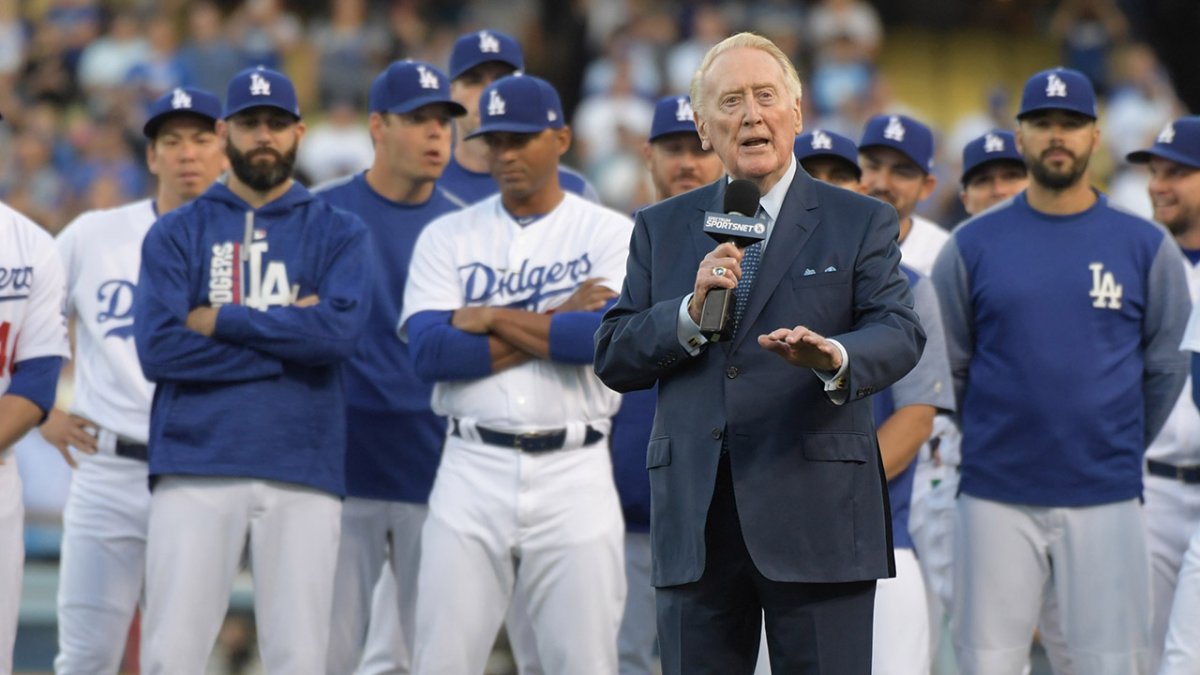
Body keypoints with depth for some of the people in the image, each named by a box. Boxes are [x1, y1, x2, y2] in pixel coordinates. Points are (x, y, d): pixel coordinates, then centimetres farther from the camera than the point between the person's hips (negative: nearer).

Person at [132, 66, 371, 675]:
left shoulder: (337, 233, 11)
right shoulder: (176, 233, 11)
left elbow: (340, 330, -8)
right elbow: (158, 348, -5)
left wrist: (220, 321, -6)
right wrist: (289, 336, -6)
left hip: (303, 471, 0)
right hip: (194, 466, 0)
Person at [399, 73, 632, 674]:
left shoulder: (611, 235, 4)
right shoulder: (447, 237, 8)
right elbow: (429, 352, -7)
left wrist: (490, 318, -6)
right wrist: (557, 325, -9)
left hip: (574, 473, -1)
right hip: (473, 470, 1)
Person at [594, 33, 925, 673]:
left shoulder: (859, 222, 7)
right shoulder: (661, 229, 15)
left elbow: (899, 331, -7)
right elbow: (612, 358, 8)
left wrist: (836, 358, -29)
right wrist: (692, 312, -11)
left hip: (817, 517, -3)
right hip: (694, 521, 3)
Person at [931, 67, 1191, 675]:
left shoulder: (1145, 246, 3)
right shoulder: (973, 245, 4)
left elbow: (1166, 367, 10)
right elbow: (947, 365, 10)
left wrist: (1122, 449, 11)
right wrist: (995, 444, 11)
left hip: (1105, 502, 0)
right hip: (996, 502, 1)